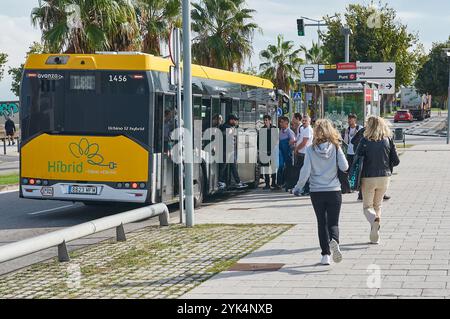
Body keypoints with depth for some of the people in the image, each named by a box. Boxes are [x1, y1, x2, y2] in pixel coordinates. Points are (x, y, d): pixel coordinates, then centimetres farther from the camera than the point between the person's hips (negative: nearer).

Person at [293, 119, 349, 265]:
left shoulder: (310, 149, -6)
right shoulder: (335, 147, -5)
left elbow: (305, 171, -9)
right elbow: (344, 167, -9)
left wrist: (298, 187, 4)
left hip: (316, 192, 0)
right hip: (334, 191, 0)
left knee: (322, 223, 12)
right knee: (333, 223, 5)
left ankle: (325, 255, 8)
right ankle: (334, 241, -26)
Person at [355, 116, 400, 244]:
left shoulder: (365, 141, -11)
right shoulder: (388, 140, -2)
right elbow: (396, 161, 0)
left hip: (368, 178, -3)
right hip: (384, 177, 3)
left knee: (367, 206, 11)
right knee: (377, 205, 20)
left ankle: (374, 219, -24)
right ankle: (374, 236, 14)